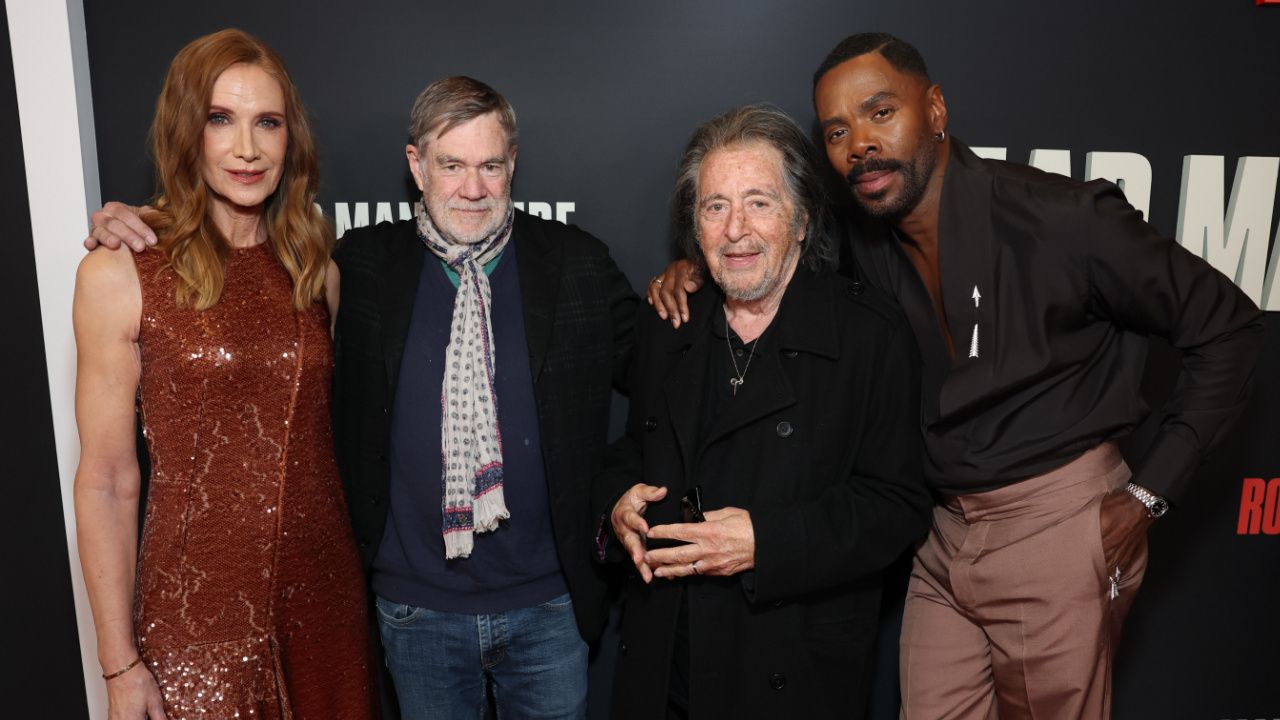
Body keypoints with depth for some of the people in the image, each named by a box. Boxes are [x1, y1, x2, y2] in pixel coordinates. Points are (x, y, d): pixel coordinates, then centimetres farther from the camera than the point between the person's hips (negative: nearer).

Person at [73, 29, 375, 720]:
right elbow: (106, 483, -7)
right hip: (197, 609, -3)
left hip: (325, 597, 4)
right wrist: (119, 665, -6)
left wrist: (373, 579, 7)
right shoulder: (119, 275, -9)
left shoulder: (317, 272, 3)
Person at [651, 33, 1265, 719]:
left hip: (1057, 527, -4)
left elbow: (1226, 325, -8)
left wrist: (1148, 495, -10)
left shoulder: (1060, 218, -16)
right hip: (944, 533, 5)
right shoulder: (864, 243, -2)